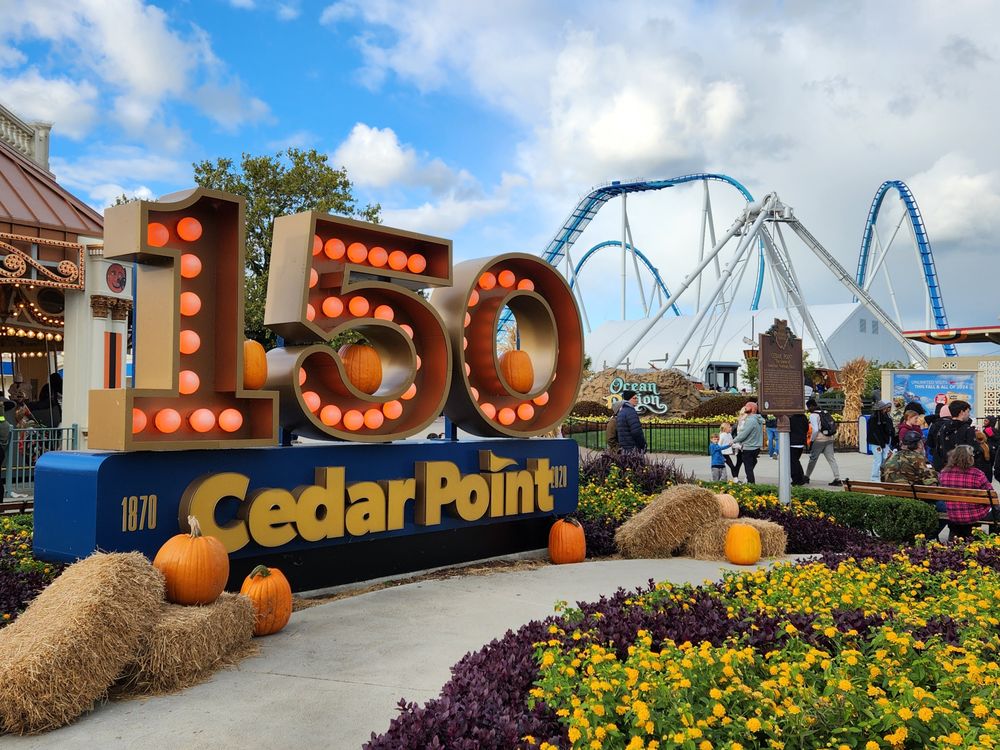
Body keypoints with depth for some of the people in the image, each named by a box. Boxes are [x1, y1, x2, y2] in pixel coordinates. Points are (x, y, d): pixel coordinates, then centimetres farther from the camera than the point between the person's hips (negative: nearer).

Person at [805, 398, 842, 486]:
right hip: (829, 439, 7)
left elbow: (815, 430, -19)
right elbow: (833, 426, 14)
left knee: (812, 459, 8)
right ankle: (837, 479, -3)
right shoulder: (825, 413, 13)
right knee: (831, 459, 4)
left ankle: (807, 477, 21)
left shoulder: (813, 415, -10)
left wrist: (812, 440, -9)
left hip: (819, 440, -7)